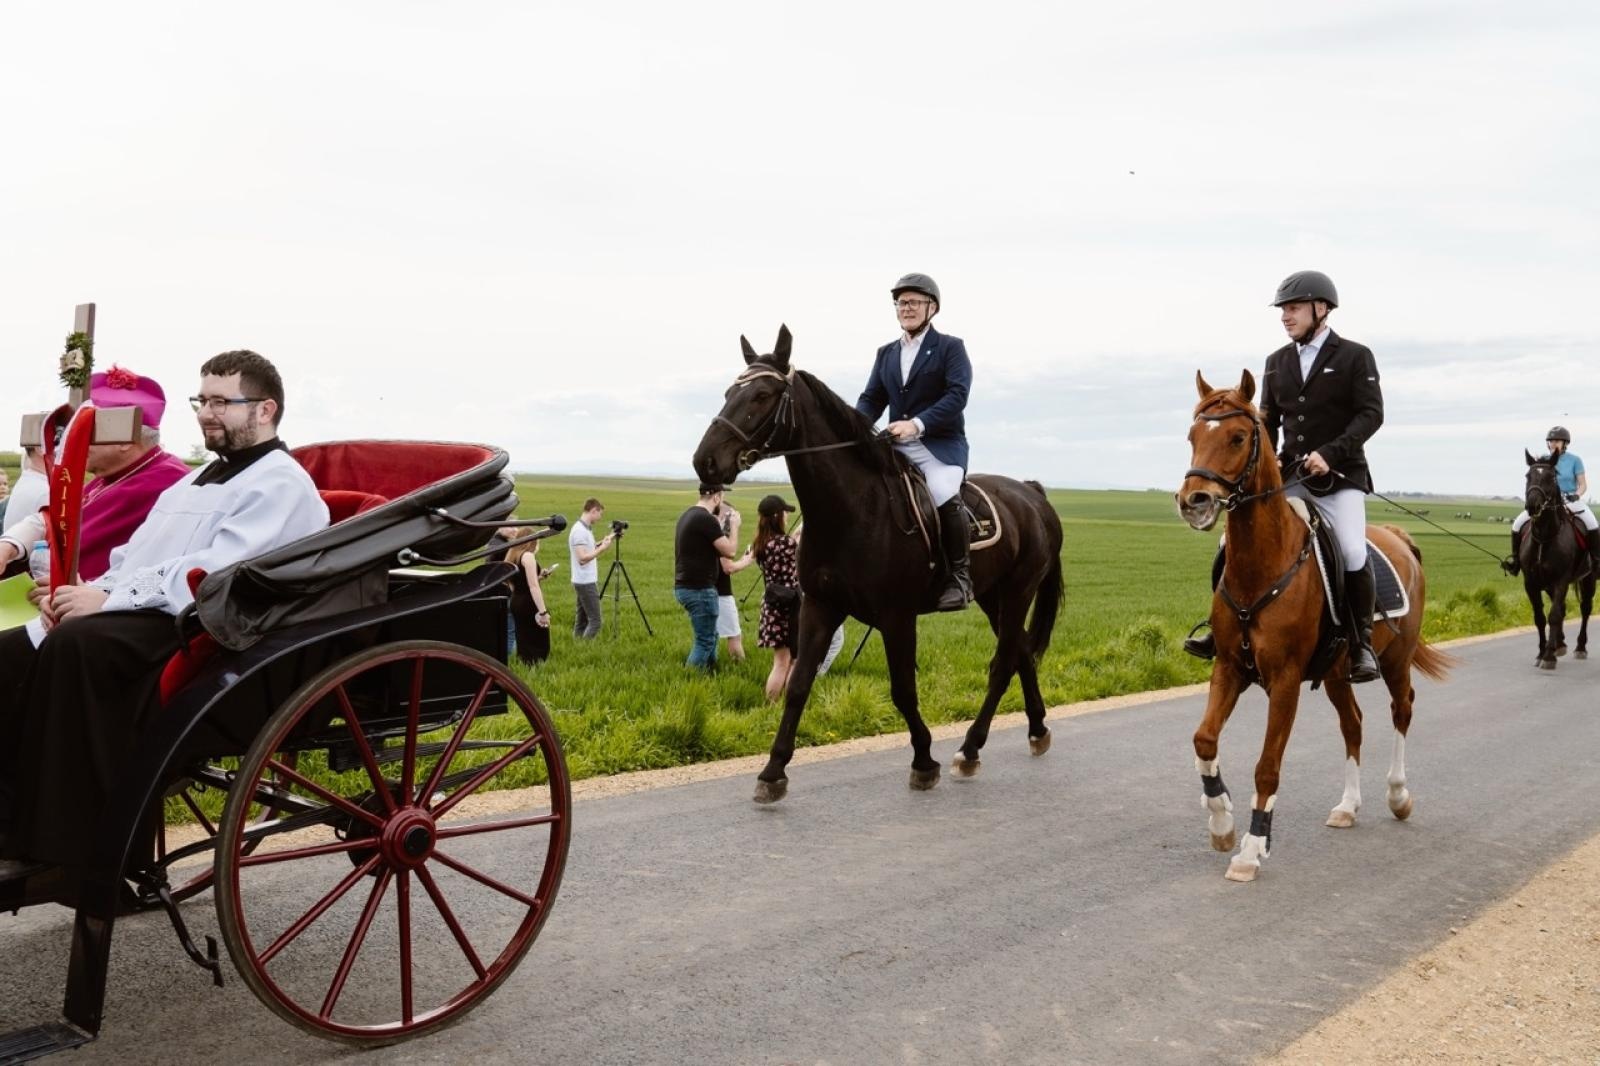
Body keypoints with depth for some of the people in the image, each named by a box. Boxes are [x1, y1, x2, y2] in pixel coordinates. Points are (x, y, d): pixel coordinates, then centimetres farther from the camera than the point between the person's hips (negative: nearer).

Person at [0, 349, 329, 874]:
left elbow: (217, 575, -18)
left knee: (76, 643, -33)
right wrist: (87, 592, 3)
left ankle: (69, 853, -31)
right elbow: (132, 556, 25)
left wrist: (109, 597, -20)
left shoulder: (280, 484, -4)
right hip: (131, 618, 9)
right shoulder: (197, 480, 27)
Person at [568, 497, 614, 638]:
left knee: (581, 620, 11)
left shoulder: (585, 528, 12)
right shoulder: (580, 530, -17)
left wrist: (602, 543, 14)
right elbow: (582, 558, -24)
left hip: (585, 581, 10)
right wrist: (602, 548, -20)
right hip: (586, 582, -10)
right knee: (595, 621, -10)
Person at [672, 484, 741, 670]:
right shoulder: (706, 519, -18)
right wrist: (734, 526, -3)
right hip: (699, 589, -10)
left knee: (709, 636, 21)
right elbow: (729, 551, -16)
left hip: (684, 586, 10)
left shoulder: (687, 515, 12)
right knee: (705, 641, -1)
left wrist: (723, 526, 19)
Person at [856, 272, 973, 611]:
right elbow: (871, 399, 14)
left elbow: (957, 395, -12)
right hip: (897, 447, 6)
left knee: (944, 496, -33)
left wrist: (917, 424, -25)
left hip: (941, 446, -6)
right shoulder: (886, 353, 19)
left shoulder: (950, 347, 3)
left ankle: (959, 576, -18)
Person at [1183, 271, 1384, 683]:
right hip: (1288, 476, 4)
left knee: (1352, 553, -21)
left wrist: (1329, 453, -22)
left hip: (1340, 476, -4)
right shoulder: (1277, 362, 11)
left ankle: (1362, 644, -3)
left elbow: (1371, 414, -9)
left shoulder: (1355, 356, -1)